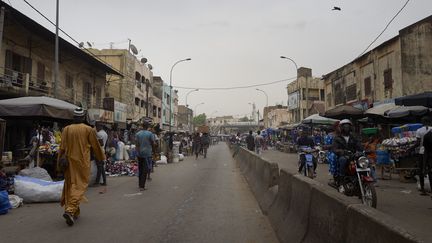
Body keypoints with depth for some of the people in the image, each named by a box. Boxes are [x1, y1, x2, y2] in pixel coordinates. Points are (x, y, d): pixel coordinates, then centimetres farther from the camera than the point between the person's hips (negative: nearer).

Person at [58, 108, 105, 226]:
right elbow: (96, 146, 0)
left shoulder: (66, 129, 1)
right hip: (82, 162, -4)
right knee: (80, 186, -1)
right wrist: (102, 158, 15)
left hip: (70, 162, 4)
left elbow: (62, 147, 1)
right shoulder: (89, 129, -7)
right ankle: (70, 210, -18)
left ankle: (74, 212, 22)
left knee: (70, 185, 14)